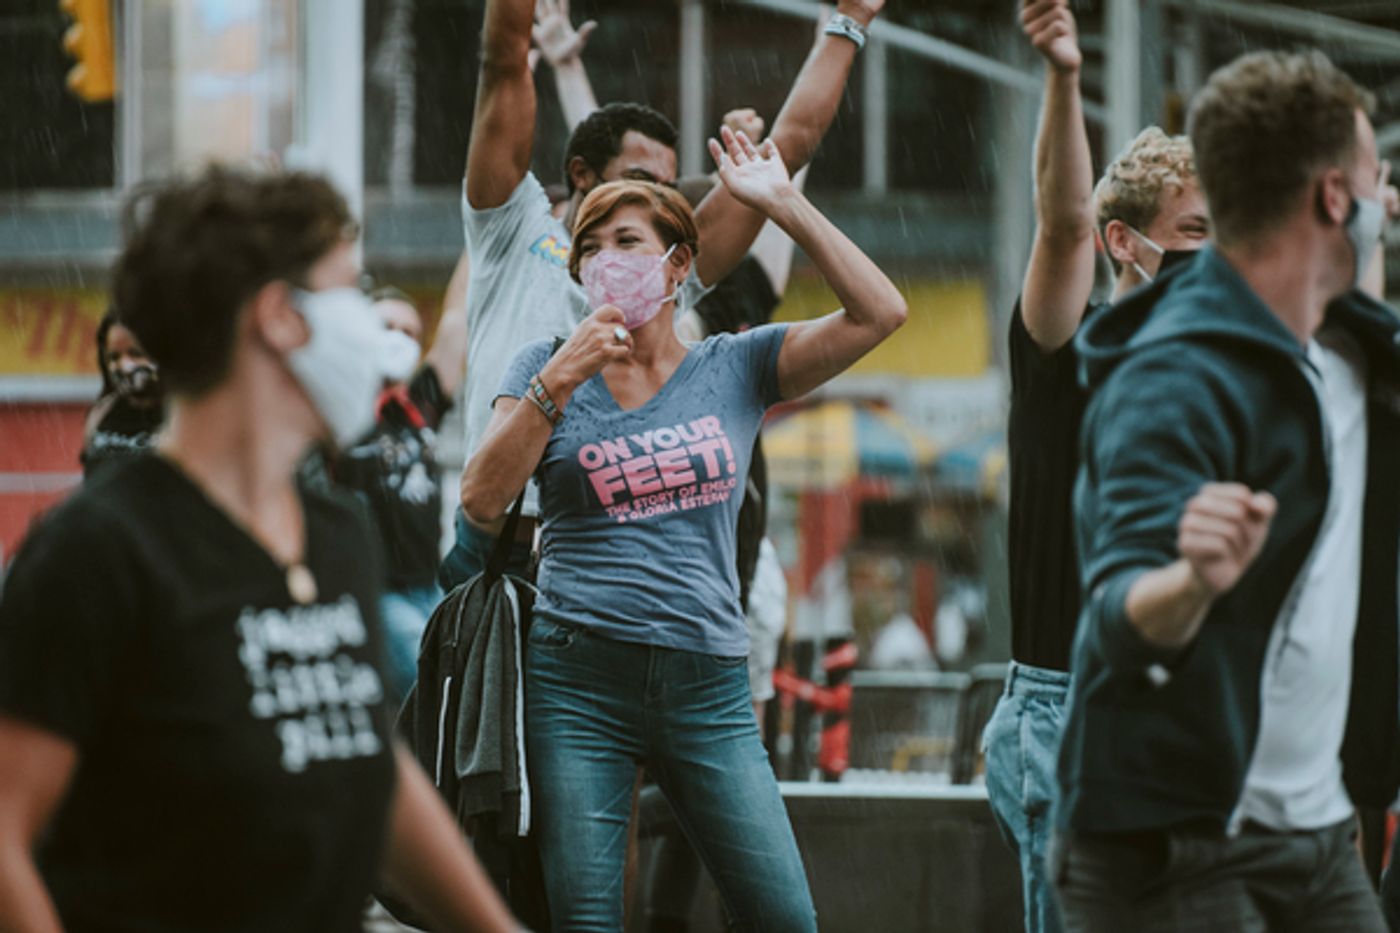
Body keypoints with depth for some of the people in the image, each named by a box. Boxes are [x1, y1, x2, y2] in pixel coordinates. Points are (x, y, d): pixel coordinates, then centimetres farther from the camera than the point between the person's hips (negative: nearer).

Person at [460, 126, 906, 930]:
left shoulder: (736, 367, 9)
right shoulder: (549, 367, 10)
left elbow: (880, 312, -2)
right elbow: (484, 502, -3)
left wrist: (783, 203, -3)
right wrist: (560, 380, -11)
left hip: (708, 685, 1)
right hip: (579, 681, -1)